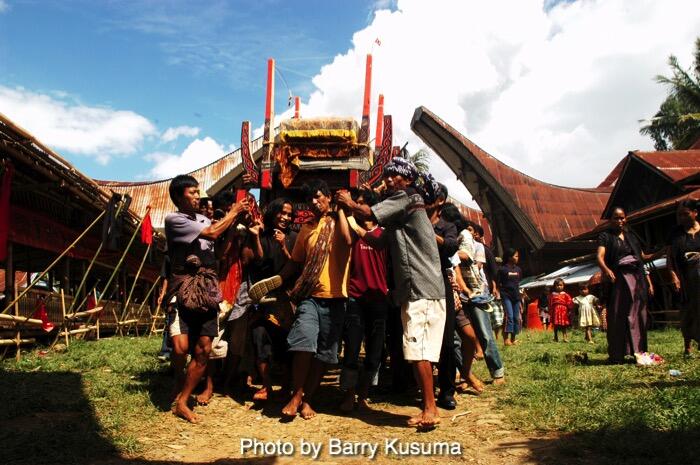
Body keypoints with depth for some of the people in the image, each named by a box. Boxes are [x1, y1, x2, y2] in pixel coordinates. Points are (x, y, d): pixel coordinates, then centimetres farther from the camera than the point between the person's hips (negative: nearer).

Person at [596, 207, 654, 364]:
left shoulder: (632, 236, 18)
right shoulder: (605, 236, 3)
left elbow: (643, 258, 18)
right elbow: (600, 256, -13)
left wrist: (649, 281, 10)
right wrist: (606, 270, -33)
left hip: (637, 279, 5)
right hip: (618, 280, -5)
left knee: (638, 315, 5)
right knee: (617, 316, -6)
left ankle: (639, 352, 11)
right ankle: (616, 355, -4)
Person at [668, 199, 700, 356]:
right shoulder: (676, 233, 10)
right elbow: (670, 256, 6)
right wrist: (673, 274, -6)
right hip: (684, 277, 1)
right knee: (687, 310, 4)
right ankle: (687, 346, 14)